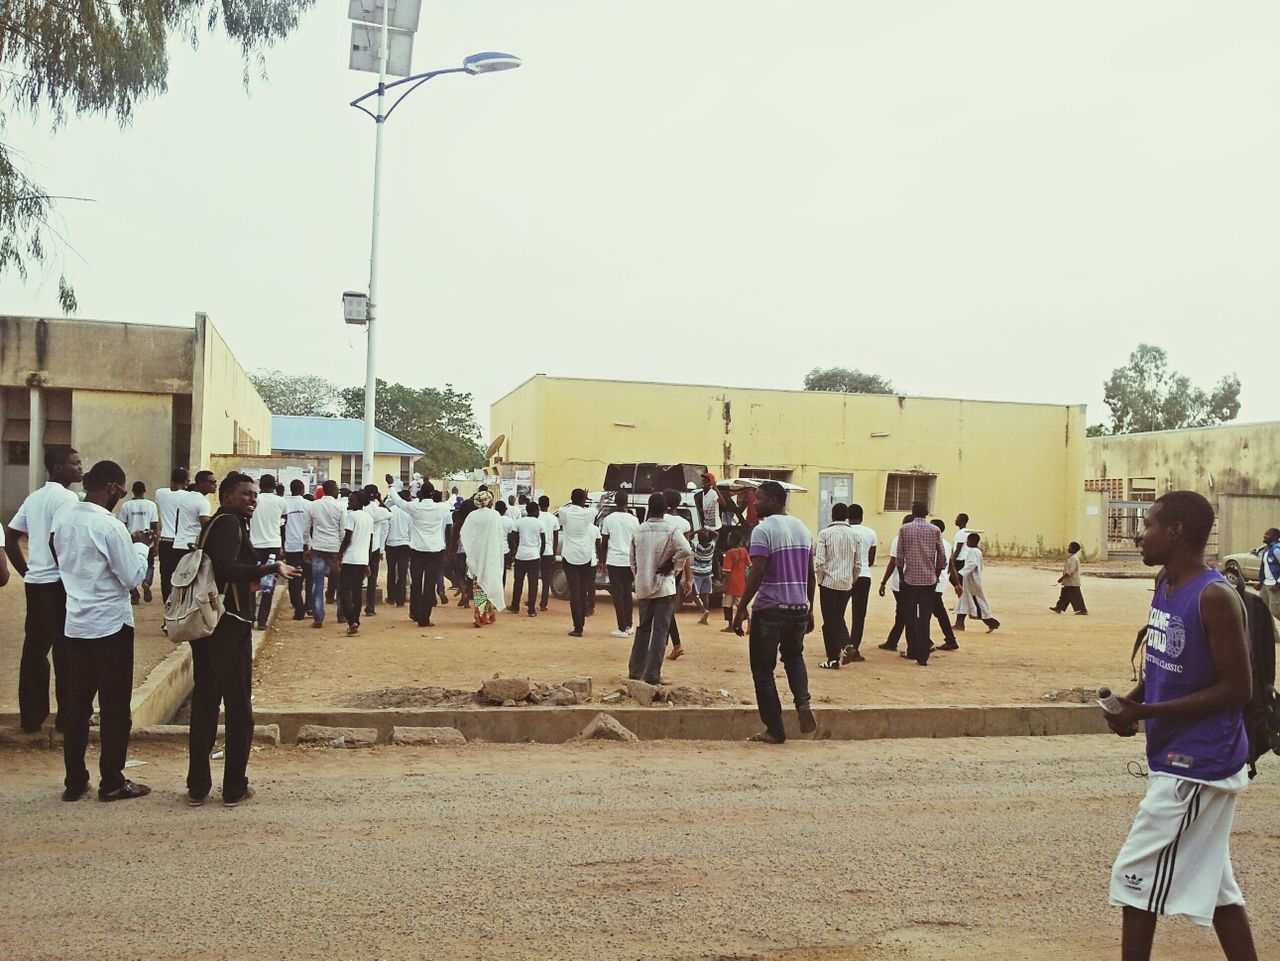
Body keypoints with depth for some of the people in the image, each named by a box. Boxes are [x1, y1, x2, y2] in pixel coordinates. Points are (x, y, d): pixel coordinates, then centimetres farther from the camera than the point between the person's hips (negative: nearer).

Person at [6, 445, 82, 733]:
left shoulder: (34, 497, 14)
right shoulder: (66, 498, -13)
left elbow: (10, 538, 17)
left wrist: (26, 573, 17)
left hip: (34, 583, 8)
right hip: (58, 583, -8)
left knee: (34, 649, 11)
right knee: (65, 651, 0)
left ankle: (31, 716, 16)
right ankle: (67, 716, 7)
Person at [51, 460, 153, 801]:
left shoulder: (63, 518, 3)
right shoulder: (111, 527, -19)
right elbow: (133, 578, -15)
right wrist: (141, 546, 1)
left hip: (75, 624, 7)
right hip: (111, 626, -7)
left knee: (76, 705, 12)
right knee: (115, 708, 4)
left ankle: (74, 781, 18)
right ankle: (112, 783, 11)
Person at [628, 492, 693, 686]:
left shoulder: (639, 531, 4)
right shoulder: (670, 530, -9)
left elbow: (633, 561, 9)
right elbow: (686, 550, -24)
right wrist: (671, 565, -9)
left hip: (643, 587, 4)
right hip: (664, 587, -4)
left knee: (643, 628, 17)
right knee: (660, 631, -1)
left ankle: (635, 671, 21)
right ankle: (652, 675, -4)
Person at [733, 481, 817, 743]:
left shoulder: (764, 530, -11)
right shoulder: (803, 529, 11)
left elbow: (757, 573, -19)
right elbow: (811, 575, 12)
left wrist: (741, 609, -13)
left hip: (770, 608, -6)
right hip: (799, 607, 7)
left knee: (763, 669, 6)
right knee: (794, 657, 27)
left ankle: (774, 730, 7)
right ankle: (803, 702, 3)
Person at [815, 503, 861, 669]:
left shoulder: (825, 533, -7)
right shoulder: (854, 535, 3)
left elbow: (819, 561, -12)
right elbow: (858, 564, 5)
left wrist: (820, 580, 2)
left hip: (829, 582, -3)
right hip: (847, 584, 4)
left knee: (829, 620, 4)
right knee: (839, 616, 22)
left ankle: (833, 659, 5)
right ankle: (845, 643, 0)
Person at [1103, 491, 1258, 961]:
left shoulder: (1215, 598, -20)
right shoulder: (1165, 584, 7)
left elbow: (1237, 689, -20)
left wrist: (1146, 711, -22)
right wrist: (1132, 700, -2)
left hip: (1197, 766, -9)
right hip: (1177, 759, 9)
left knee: (1138, 877, -1)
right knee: (1213, 884, 18)